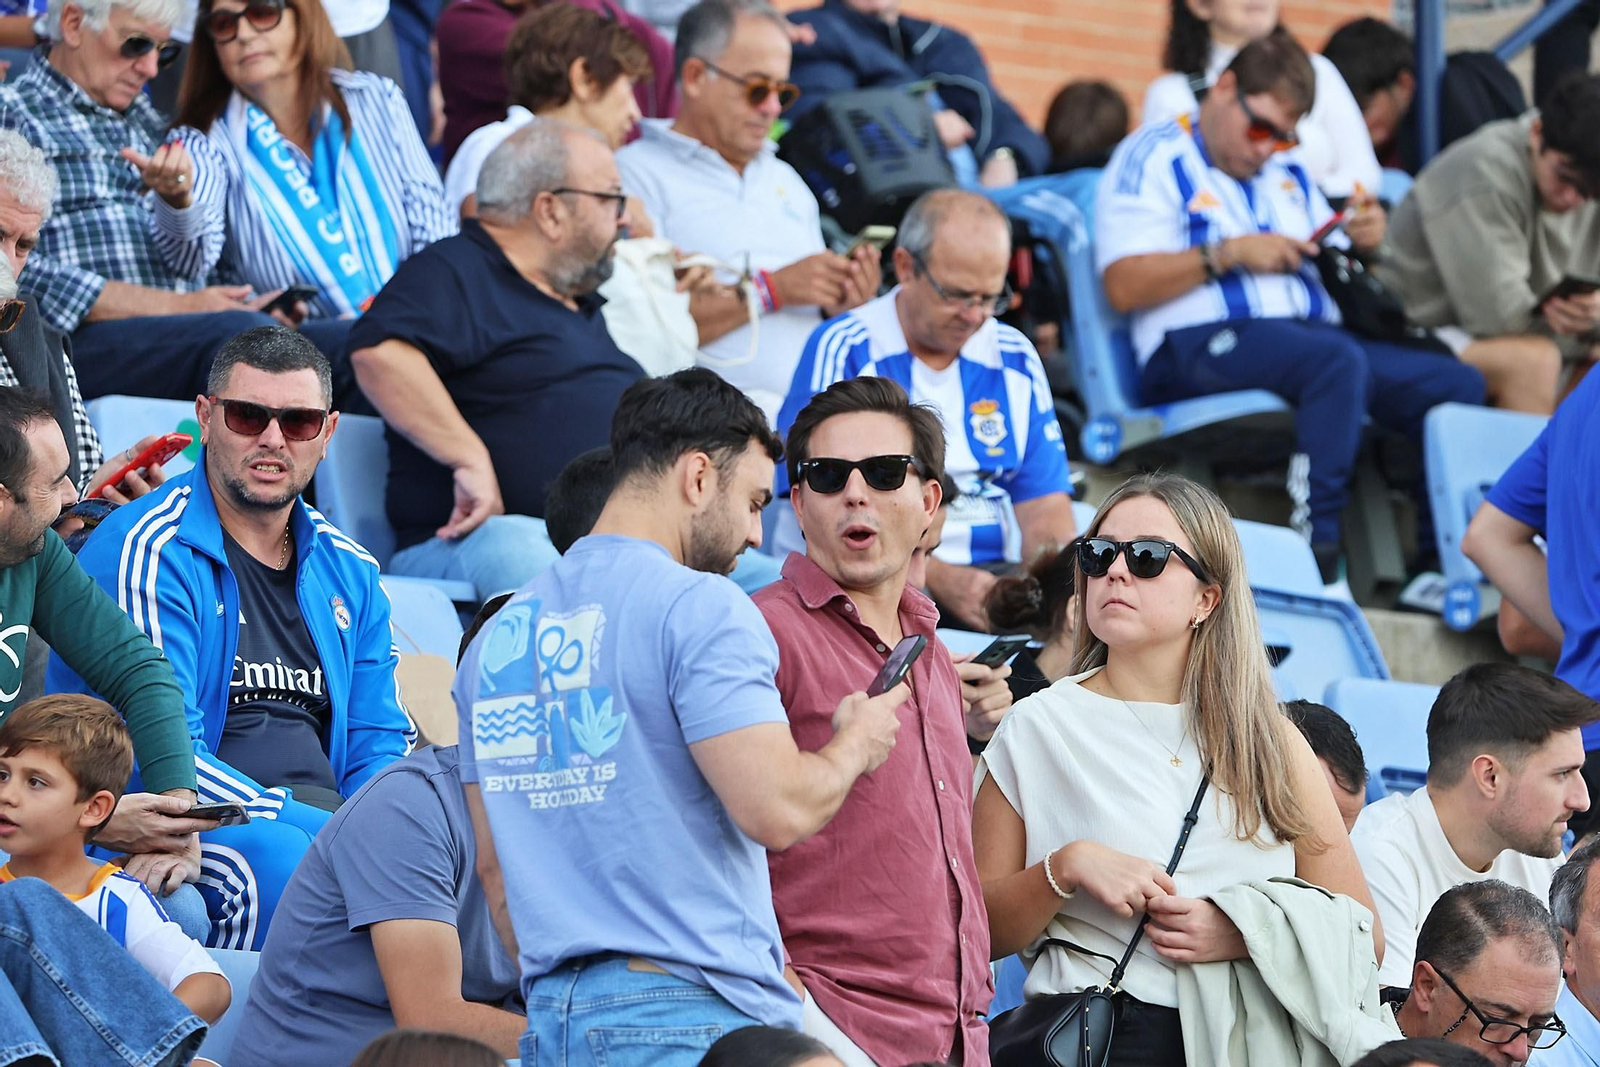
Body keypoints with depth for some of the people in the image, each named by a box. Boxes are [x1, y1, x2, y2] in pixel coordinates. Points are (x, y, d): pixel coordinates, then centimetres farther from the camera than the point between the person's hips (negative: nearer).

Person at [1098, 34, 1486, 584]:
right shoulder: (1152, 159, 7)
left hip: (1312, 332, 7)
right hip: (1202, 344, -7)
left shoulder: (1288, 174, 29)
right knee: (1338, 362, -38)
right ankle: (1316, 558, -40)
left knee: (1460, 384, -15)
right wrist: (1229, 254, -10)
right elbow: (1124, 286, -6)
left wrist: (1363, 246, 8)